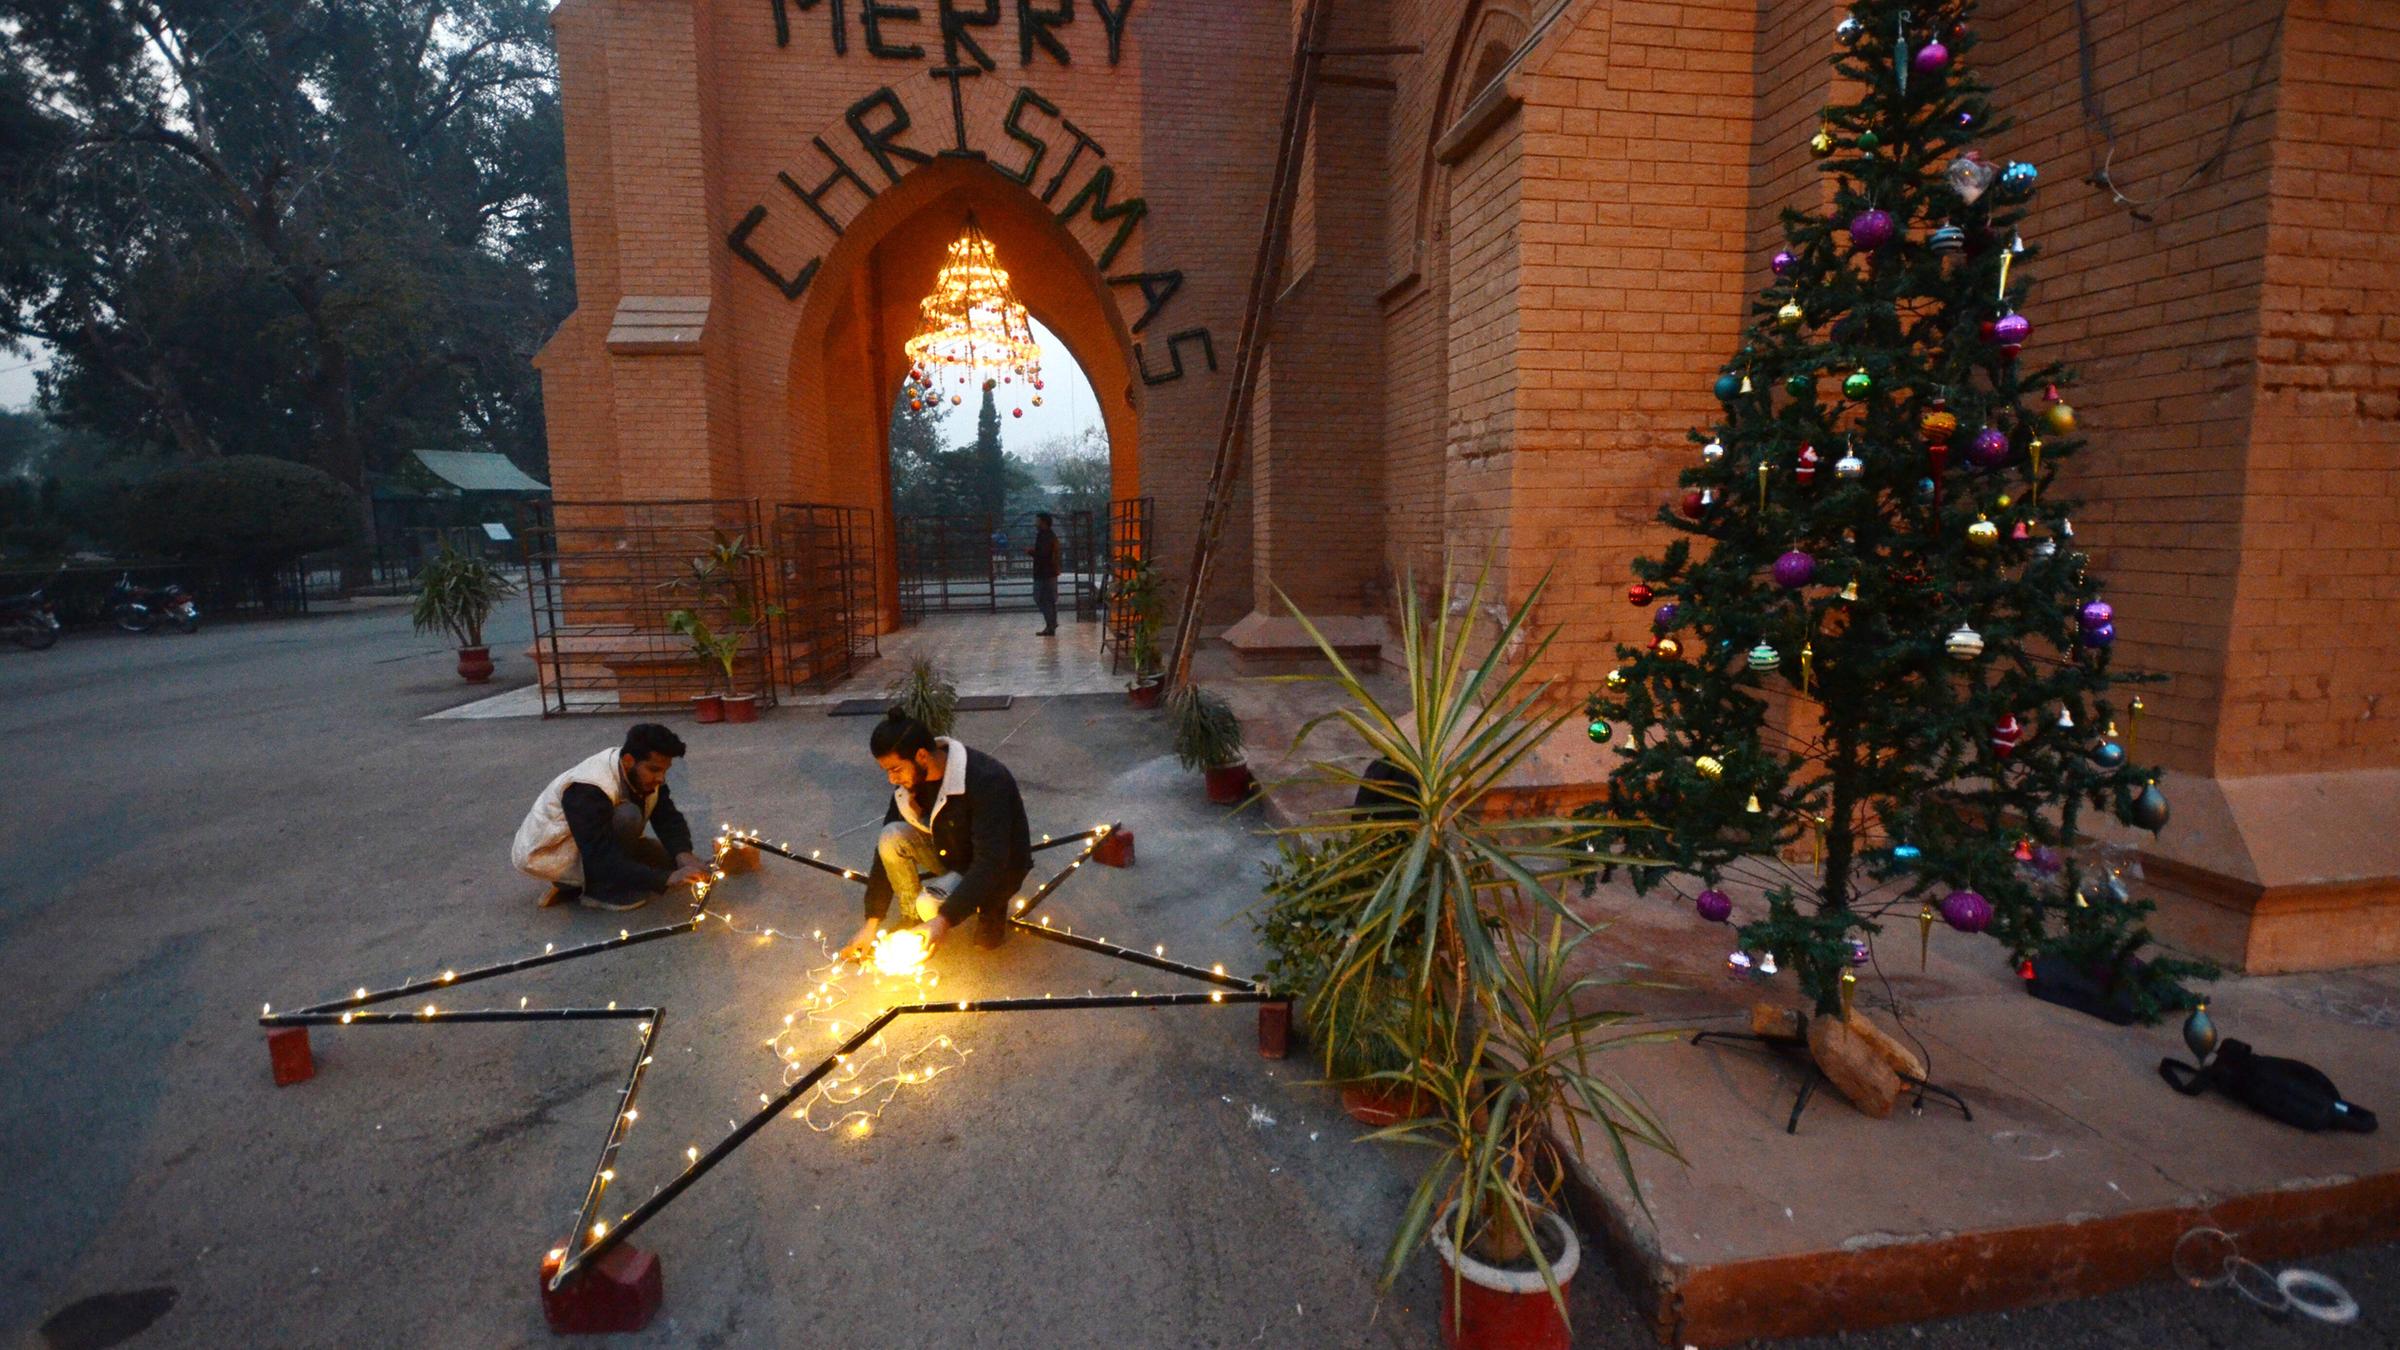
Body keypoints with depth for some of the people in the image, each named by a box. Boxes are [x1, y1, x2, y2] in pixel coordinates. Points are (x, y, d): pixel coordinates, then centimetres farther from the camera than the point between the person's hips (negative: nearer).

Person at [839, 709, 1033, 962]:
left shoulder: (986, 780, -33)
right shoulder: (910, 781, -12)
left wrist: (944, 919, -41)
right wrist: (871, 923, -8)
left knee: (929, 906, -30)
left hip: (998, 868, -6)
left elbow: (991, 863, -36)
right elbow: (888, 847, -7)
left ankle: (992, 906, -1)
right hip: (951, 854, 6)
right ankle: (911, 917, 0)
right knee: (892, 838, -21)